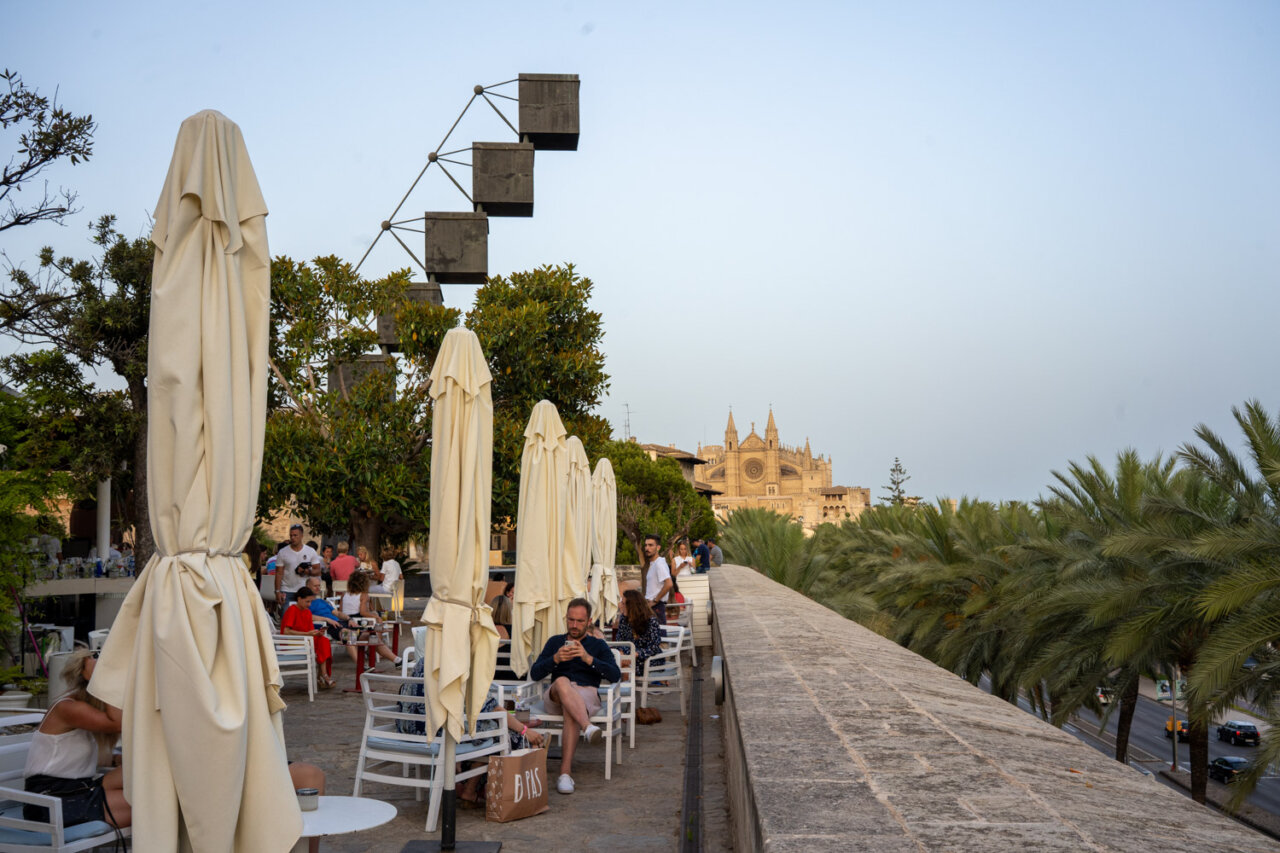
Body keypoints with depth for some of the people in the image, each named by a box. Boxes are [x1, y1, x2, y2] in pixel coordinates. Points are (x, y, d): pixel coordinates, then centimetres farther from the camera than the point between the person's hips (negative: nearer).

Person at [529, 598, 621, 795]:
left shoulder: (598, 645, 20)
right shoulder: (555, 642, 25)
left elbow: (615, 675, 2)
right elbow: (534, 674, 12)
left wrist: (588, 658, -11)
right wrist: (556, 659, -7)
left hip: (587, 694, -1)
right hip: (554, 697, 1)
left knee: (570, 709, -38)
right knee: (562, 682, -36)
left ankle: (566, 772, -46)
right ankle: (588, 727, -60)